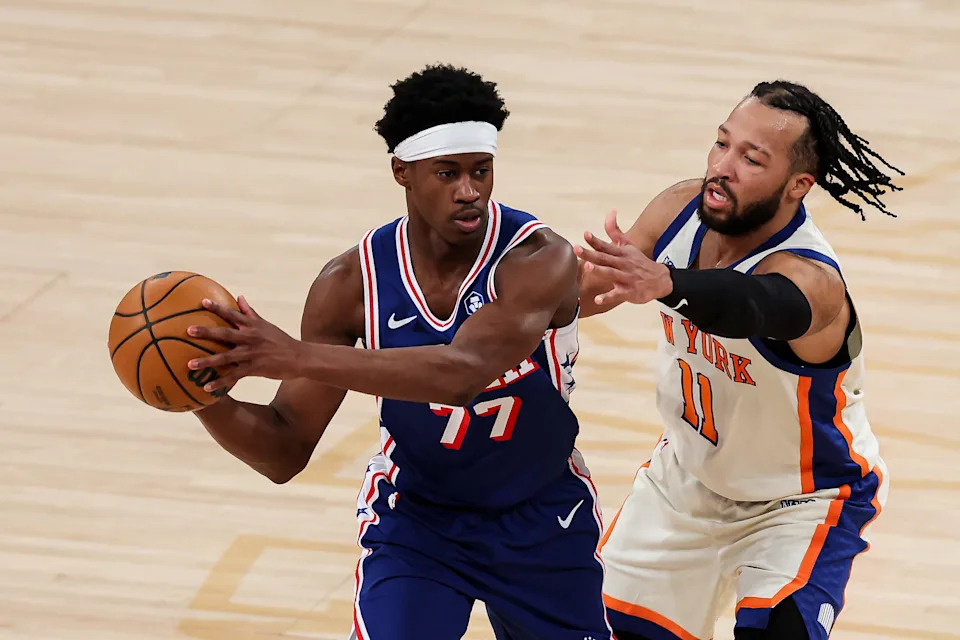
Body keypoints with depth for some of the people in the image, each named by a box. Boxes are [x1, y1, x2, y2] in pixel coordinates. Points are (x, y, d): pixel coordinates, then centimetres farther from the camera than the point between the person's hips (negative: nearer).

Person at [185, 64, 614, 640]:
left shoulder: (541, 261, -28)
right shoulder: (353, 283, -18)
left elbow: (461, 371, -46)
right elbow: (286, 452, -15)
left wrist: (298, 358, -54)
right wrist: (206, 393, -36)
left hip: (543, 526, 0)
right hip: (416, 519, 0)